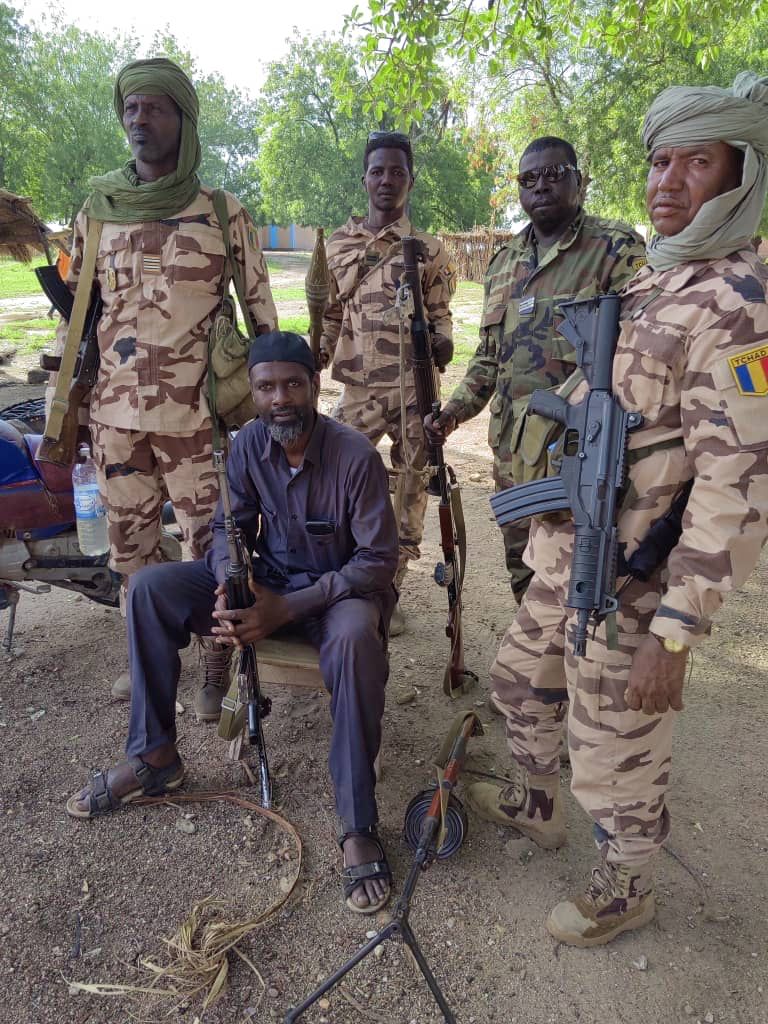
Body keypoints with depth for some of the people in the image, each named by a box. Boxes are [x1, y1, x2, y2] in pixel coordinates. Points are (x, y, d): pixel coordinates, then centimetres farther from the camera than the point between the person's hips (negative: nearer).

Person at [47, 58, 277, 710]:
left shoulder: (225, 214, 0)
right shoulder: (96, 210, 9)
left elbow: (262, 314, 3)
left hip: (195, 415, -4)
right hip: (114, 414, 4)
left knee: (210, 545, 3)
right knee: (131, 545, 14)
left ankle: (216, 664, 20)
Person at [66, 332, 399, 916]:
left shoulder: (356, 456, -21)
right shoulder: (248, 444, -6)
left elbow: (378, 559, -20)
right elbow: (229, 527, 3)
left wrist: (286, 608, -27)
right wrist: (230, 586, -20)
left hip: (340, 588, -5)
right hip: (266, 579, 5)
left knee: (354, 638, -41)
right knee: (149, 588, -12)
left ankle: (359, 827, -26)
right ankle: (155, 757, 0)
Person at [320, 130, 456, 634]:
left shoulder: (430, 250, 6)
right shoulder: (338, 245, 11)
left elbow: (439, 313, 9)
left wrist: (442, 340, -13)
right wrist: (319, 352, 3)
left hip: (415, 389, -1)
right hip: (359, 388, 1)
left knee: (410, 487, 4)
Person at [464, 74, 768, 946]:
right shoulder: (650, 285, 11)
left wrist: (674, 636, -24)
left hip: (628, 590, -9)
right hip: (566, 562, 9)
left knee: (614, 754, 10)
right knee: (521, 677, 25)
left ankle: (625, 889, 38)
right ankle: (532, 805, 51)